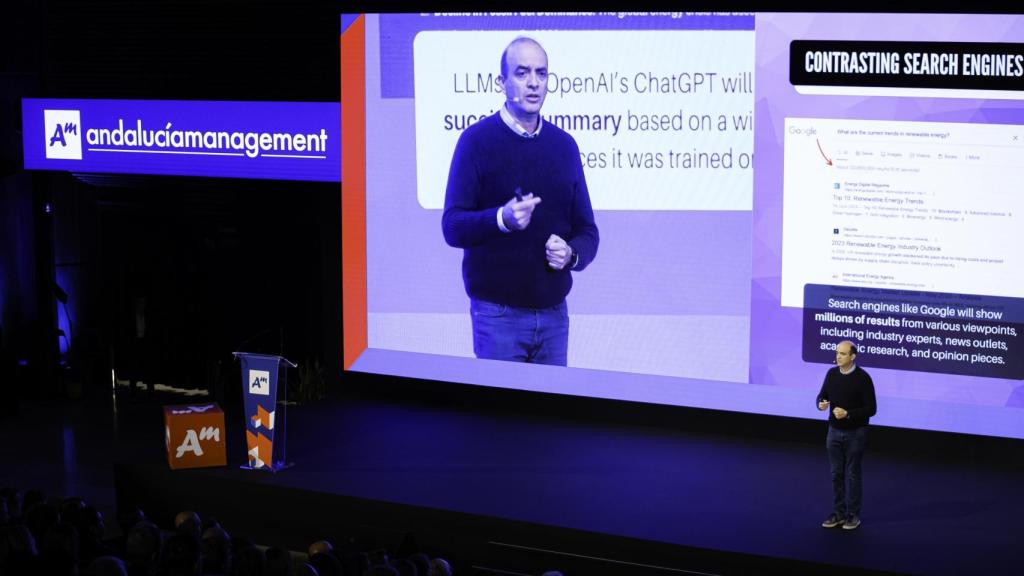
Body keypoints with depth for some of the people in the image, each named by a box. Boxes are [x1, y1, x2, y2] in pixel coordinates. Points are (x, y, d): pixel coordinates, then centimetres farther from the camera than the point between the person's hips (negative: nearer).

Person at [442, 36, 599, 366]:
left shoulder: (564, 145, 9)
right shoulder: (477, 140, -4)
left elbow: (587, 230, 13)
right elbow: (452, 227, -9)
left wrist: (572, 253, -10)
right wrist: (501, 219, -27)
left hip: (554, 312, 4)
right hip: (498, 314, -4)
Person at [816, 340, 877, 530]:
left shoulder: (862, 377, -16)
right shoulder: (831, 373, 0)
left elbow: (871, 408, -14)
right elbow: (822, 395, 10)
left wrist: (848, 414, -26)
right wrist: (821, 403, -14)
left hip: (855, 433, -5)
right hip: (834, 431, 5)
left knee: (852, 474, 4)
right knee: (836, 473, 9)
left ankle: (853, 515, 14)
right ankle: (838, 513, 18)